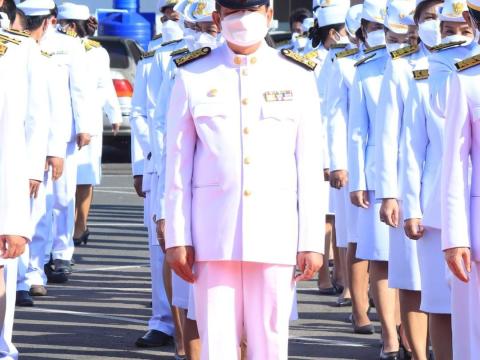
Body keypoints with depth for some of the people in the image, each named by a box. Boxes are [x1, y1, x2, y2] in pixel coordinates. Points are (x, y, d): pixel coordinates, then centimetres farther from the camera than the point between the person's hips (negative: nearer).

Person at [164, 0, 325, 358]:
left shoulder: (298, 77, 6)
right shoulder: (193, 76, 4)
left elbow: (311, 167, 4)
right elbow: (178, 165, 4)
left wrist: (312, 241, 0)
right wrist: (177, 238, 0)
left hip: (276, 234, 1)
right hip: (214, 234, -1)